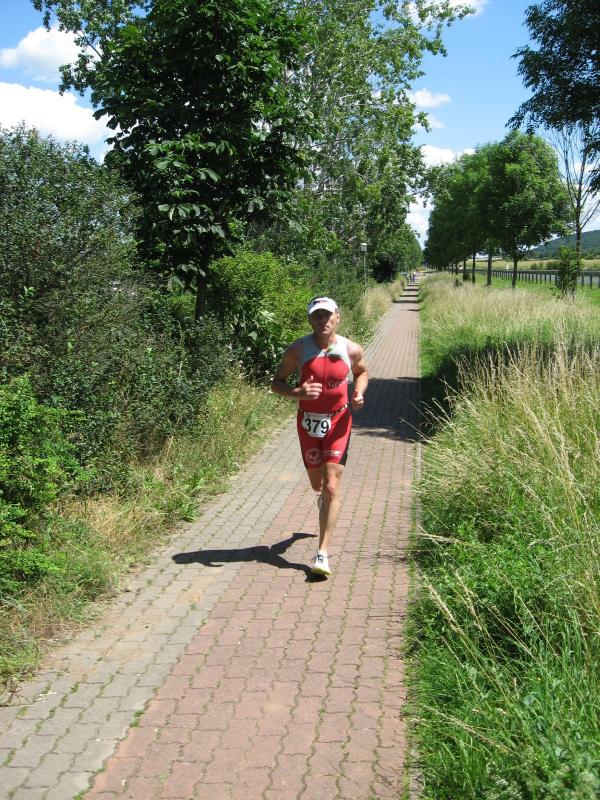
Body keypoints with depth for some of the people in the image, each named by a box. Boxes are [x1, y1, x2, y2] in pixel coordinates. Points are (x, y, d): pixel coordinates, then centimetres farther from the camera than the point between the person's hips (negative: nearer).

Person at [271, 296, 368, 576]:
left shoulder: (352, 350, -8)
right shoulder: (297, 350, -12)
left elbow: (362, 372, 13)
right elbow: (276, 383, -5)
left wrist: (359, 393, -8)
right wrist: (297, 392, -26)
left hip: (338, 421, -1)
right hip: (308, 421, 1)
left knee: (331, 487, -10)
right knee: (317, 484, 16)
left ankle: (323, 553, -4)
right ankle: (324, 495, 57)